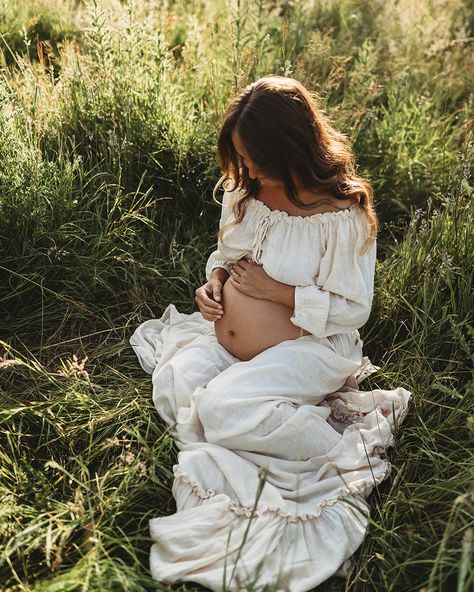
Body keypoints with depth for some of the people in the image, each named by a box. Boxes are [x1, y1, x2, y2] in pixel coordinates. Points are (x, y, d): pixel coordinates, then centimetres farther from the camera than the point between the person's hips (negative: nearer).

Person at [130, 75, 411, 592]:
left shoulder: (342, 216, -20)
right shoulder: (242, 189, 0)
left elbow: (354, 310, -15)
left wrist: (278, 291, -20)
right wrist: (215, 277, -5)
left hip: (307, 348, -7)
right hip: (225, 338, 7)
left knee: (222, 408, -28)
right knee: (173, 384, -15)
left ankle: (345, 454, -10)